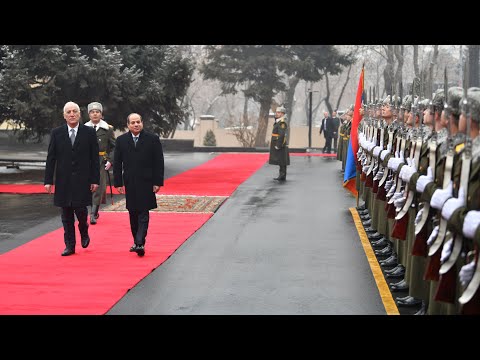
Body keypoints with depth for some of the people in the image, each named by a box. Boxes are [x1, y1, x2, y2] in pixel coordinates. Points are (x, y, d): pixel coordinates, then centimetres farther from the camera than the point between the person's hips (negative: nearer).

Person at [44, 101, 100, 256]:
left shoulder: (89, 132, 1)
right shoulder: (56, 133, 4)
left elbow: (94, 158, 1)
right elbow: (51, 158, 4)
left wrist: (95, 180, -4)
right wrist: (48, 180, -2)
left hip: (82, 179, -2)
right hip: (63, 180, 2)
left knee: (81, 209, -6)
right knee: (66, 214, 5)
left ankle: (84, 232, 25)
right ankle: (69, 245, 13)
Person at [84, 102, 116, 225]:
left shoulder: (108, 129, 3)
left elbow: (113, 147, 4)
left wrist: (110, 160, -7)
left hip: (102, 162, -2)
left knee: (99, 187, -8)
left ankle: (93, 214, -6)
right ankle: (95, 211, 22)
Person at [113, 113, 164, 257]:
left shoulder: (153, 139, -1)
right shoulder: (121, 140, 6)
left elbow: (159, 162, -1)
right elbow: (117, 163, 7)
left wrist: (158, 182, -6)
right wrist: (118, 183, 1)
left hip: (146, 182, -3)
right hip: (130, 183, 3)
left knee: (143, 213, -8)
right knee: (133, 214, 9)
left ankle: (140, 243, -14)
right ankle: (136, 242, 19)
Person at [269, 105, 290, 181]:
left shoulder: (282, 123, -16)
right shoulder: (277, 122, 15)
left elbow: (281, 135, -23)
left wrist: (278, 145, -23)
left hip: (280, 145, -10)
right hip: (277, 144, 10)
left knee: (282, 162, -5)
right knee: (280, 161, 13)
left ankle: (282, 176, -2)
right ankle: (281, 176, 17)